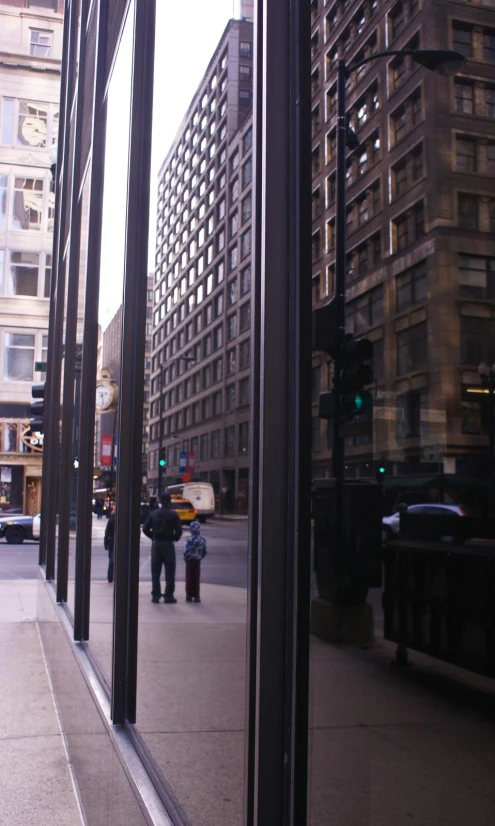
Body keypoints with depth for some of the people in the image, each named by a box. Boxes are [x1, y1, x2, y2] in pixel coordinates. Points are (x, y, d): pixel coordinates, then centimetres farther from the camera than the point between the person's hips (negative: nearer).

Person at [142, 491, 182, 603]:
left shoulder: (153, 514, 1)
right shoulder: (174, 515, -7)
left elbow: (145, 529, -1)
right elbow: (179, 531, -12)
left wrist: (153, 537, 11)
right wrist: (174, 538, 7)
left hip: (156, 544, 3)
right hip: (168, 544, -3)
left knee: (155, 572, 9)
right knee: (169, 572, 4)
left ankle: (155, 595, 9)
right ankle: (168, 596, 5)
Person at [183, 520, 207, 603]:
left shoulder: (190, 540, -20)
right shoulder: (203, 540, -2)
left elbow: (186, 552, -20)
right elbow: (204, 552, 3)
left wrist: (186, 559, -2)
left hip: (190, 562, -5)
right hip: (198, 562, 5)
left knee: (189, 580, 5)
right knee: (196, 580, 12)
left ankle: (189, 596, 8)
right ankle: (196, 596, 13)